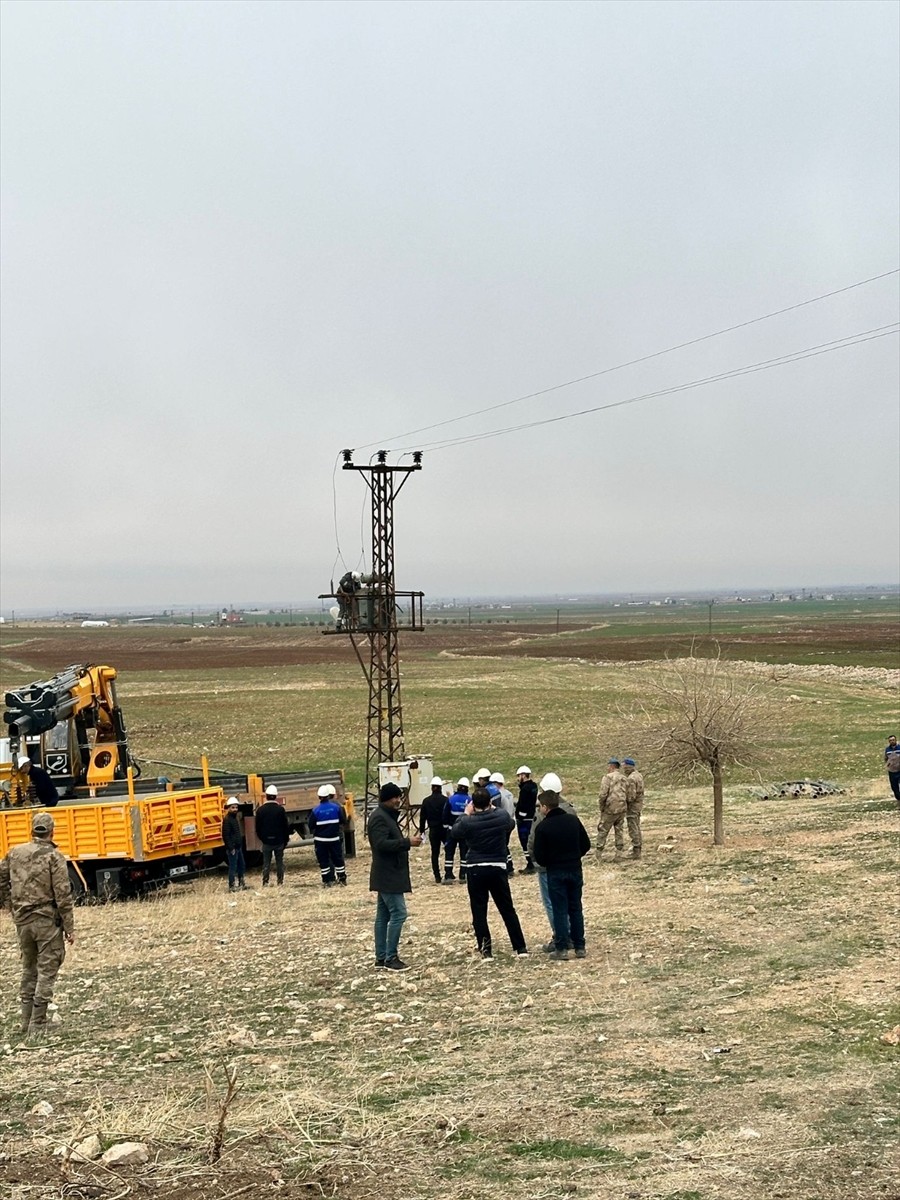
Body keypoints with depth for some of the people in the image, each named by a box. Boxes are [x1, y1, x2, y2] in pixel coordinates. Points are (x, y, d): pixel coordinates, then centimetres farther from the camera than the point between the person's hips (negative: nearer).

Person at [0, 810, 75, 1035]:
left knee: (28, 970, 18)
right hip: (47, 921, -5)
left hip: (22, 921, 5)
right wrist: (69, 928, -8)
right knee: (46, 972, 0)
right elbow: (63, 895, -13)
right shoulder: (53, 857, -10)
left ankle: (27, 1021, 22)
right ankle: (38, 1025, -2)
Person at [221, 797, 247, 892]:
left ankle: (241, 883, 27)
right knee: (233, 867, -6)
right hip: (232, 848, -10)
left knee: (241, 865, 16)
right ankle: (232, 886, -2)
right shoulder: (227, 820, -15)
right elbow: (225, 835, -20)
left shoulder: (235, 818, 14)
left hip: (238, 847, 10)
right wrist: (231, 848, -21)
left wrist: (240, 844, 17)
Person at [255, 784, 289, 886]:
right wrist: (285, 840, 8)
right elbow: (285, 826, -3)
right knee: (279, 862, 7)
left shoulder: (260, 810, -5)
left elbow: (258, 827, 2)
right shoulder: (280, 809, -8)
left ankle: (265, 883, 3)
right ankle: (280, 882, 7)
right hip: (279, 841, -1)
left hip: (266, 841, 1)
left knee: (266, 863, 6)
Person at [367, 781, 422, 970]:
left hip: (388, 875, 11)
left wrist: (407, 842, 10)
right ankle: (390, 958, -8)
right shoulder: (379, 818, -16)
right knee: (398, 914, -11)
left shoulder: (387, 816, 17)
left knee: (383, 915, 11)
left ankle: (381, 957, 14)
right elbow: (382, 843, -27)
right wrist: (407, 842, -27)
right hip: (388, 876, -11)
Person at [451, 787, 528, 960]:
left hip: (475, 869, -2)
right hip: (498, 868, 2)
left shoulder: (468, 821, -12)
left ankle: (485, 949, 4)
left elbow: (455, 832, 9)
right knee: (508, 909, 12)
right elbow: (511, 824, 18)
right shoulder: (502, 816, -5)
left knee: (479, 911, 7)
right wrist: (495, 808, 25)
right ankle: (520, 947, 12)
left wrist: (466, 814, 16)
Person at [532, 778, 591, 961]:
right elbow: (586, 844, 5)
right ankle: (579, 947, 15)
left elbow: (539, 856, -10)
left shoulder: (543, 827, -12)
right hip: (575, 870, 4)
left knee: (559, 910, 3)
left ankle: (561, 948, 2)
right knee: (576, 909, 12)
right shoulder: (573, 820, 0)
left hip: (555, 872, -4)